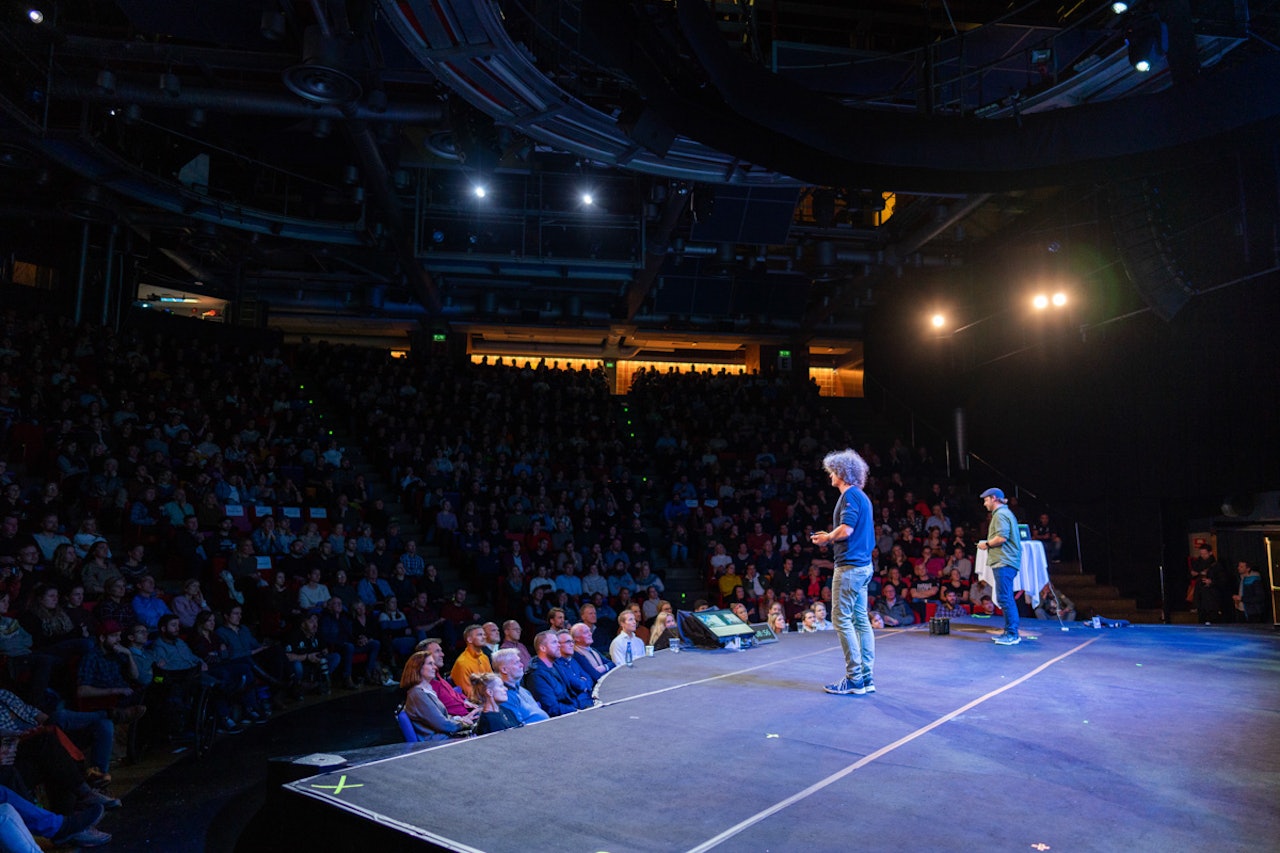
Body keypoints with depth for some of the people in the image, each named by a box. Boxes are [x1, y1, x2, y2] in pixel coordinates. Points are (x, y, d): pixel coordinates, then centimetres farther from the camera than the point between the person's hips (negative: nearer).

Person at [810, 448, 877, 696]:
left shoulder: (850, 495, -12)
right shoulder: (862, 497, 18)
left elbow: (846, 529, -23)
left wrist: (826, 538, -5)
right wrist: (830, 538, 14)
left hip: (849, 565, -10)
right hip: (863, 565, 10)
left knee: (842, 620, -5)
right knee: (861, 620, 11)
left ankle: (854, 679, -2)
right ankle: (866, 678, 15)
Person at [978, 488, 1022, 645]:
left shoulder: (1000, 514, -10)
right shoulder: (1005, 513, 23)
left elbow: (1002, 537, -21)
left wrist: (986, 544, -7)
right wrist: (989, 544, 18)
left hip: (1004, 562, -11)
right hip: (1007, 561, 11)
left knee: (1005, 598, -10)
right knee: (1006, 598, 14)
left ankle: (1012, 635, -10)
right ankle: (1009, 632, 18)